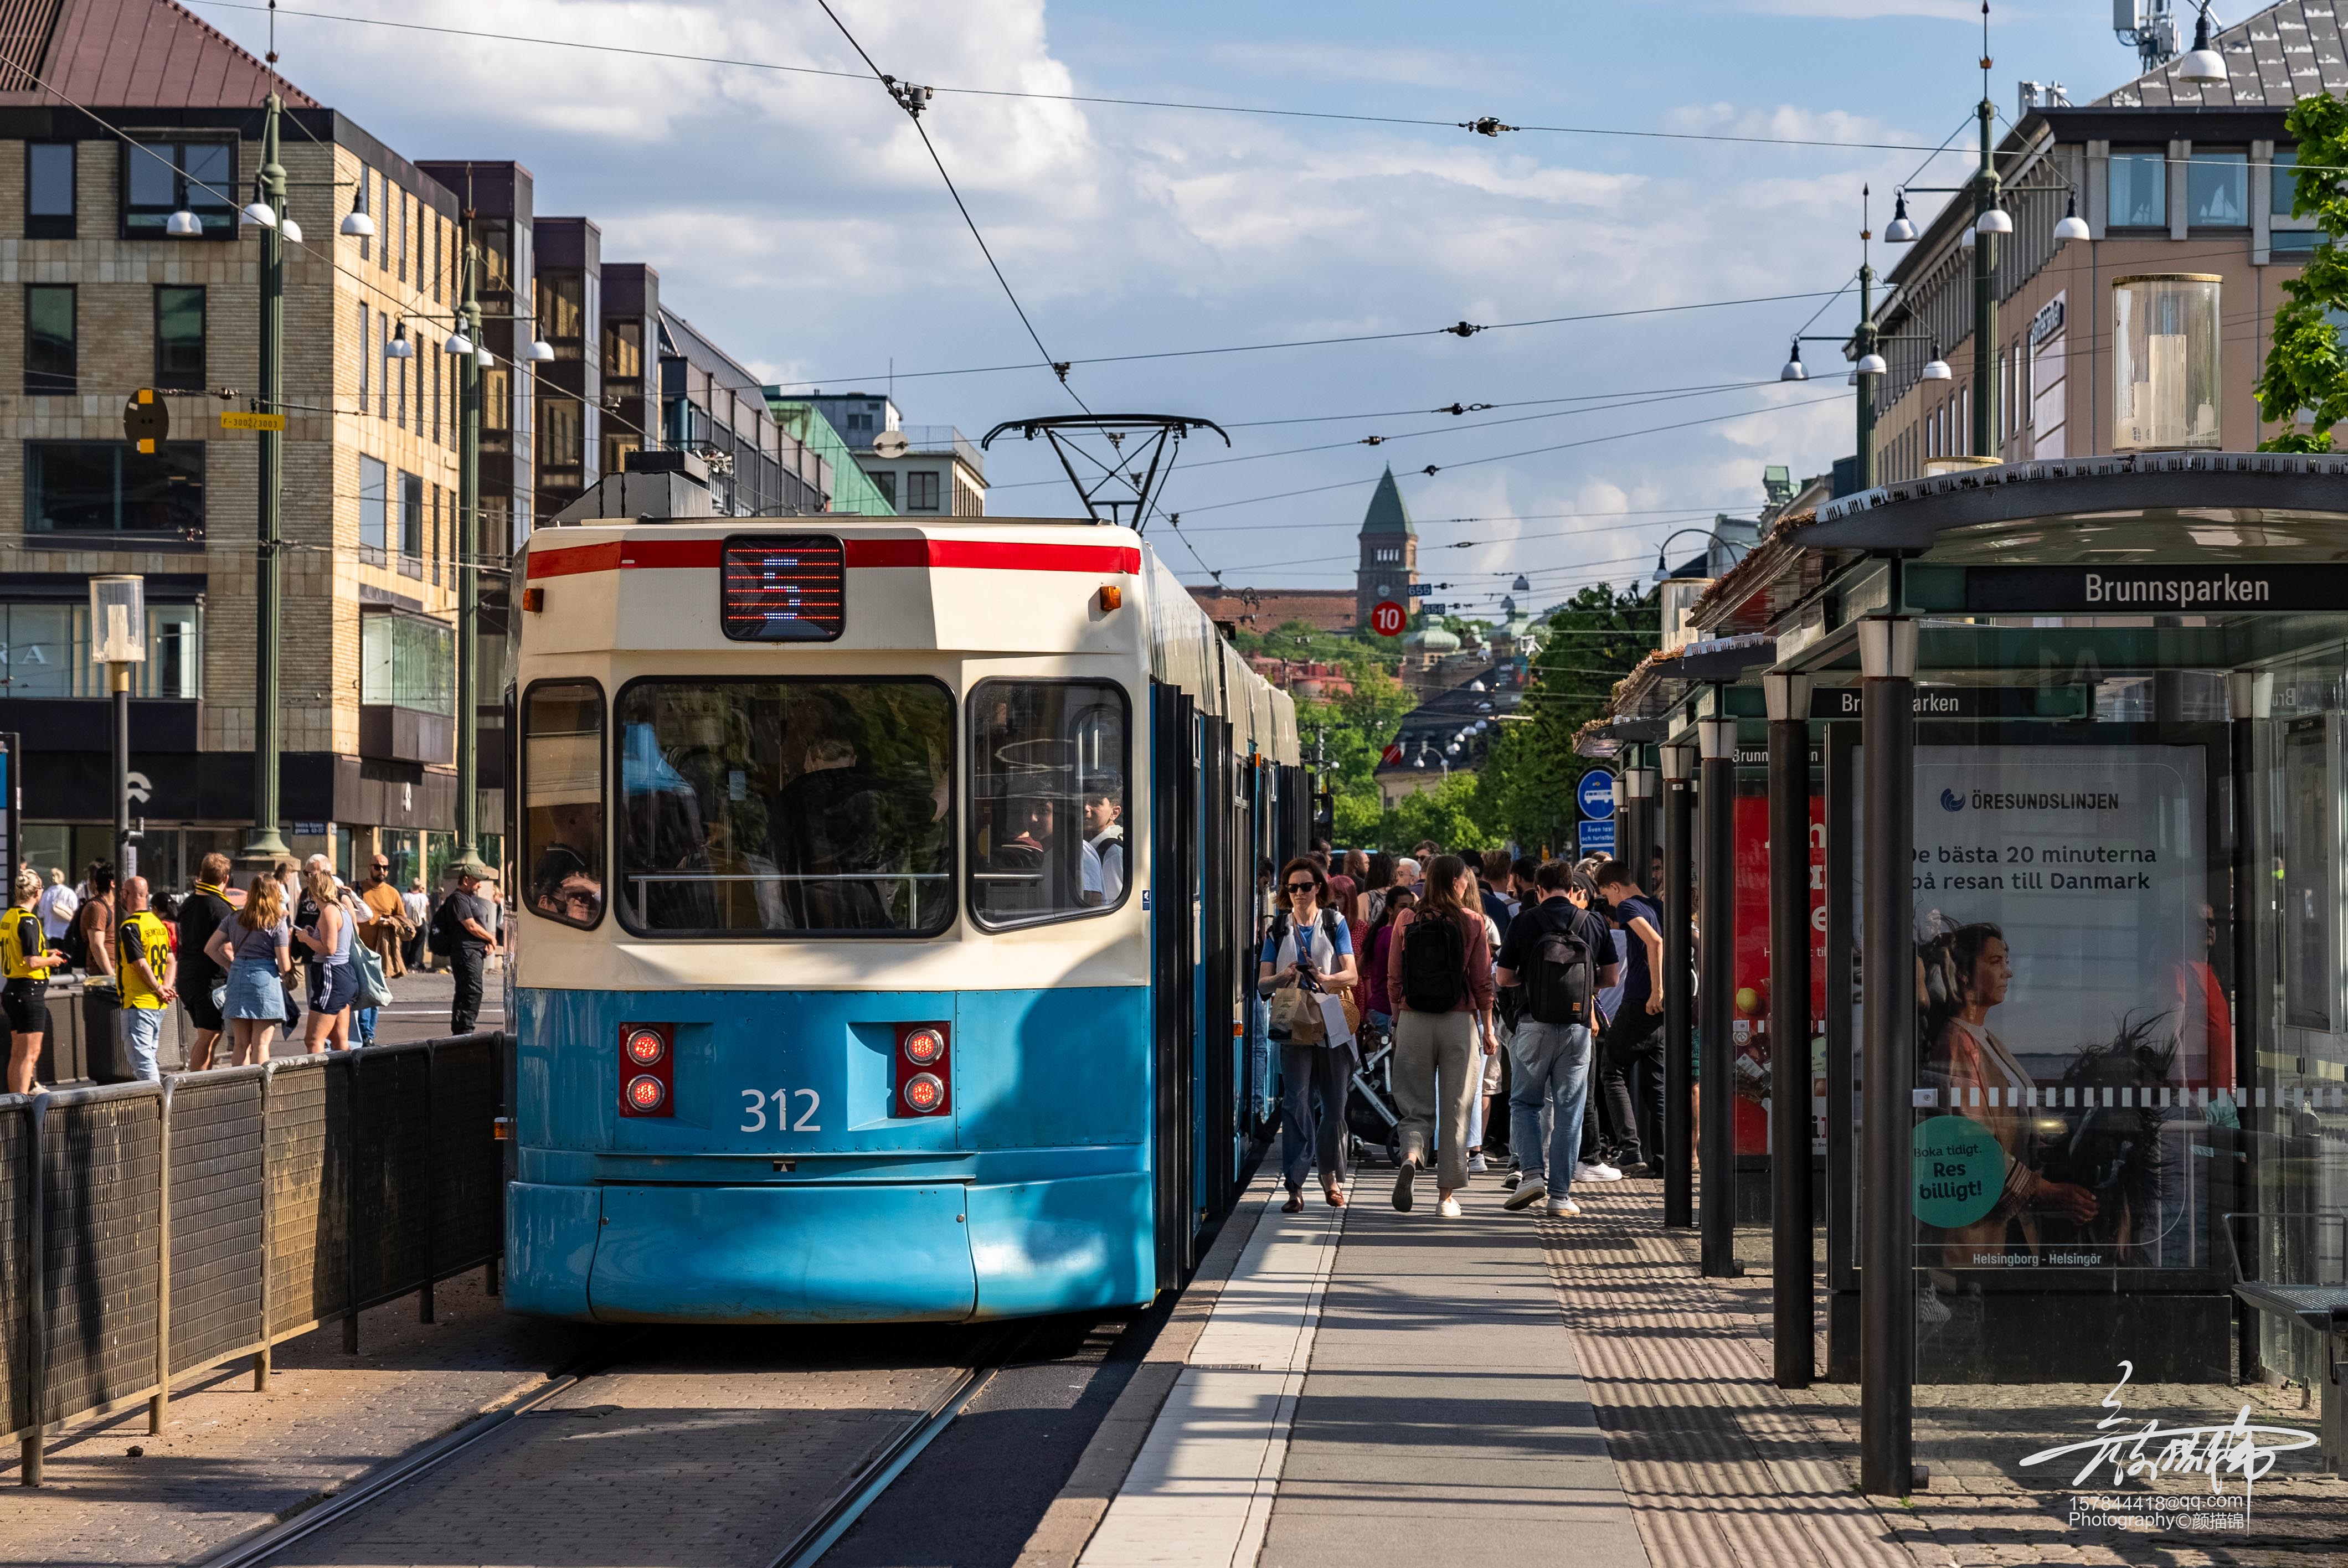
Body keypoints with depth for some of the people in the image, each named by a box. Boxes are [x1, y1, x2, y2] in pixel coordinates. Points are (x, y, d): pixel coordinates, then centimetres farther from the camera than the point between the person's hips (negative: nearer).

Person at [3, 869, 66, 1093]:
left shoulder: (7, 919, 11)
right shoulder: (28, 921, -17)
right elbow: (32, 962, -21)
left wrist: (47, 954, 20)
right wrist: (52, 960, -2)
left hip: (13, 990, 9)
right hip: (30, 991, -9)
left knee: (17, 1054, 16)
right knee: (30, 1055, -8)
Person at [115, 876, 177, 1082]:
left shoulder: (130, 927, -13)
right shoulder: (158, 923, 13)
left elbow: (141, 965, -18)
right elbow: (172, 960, 10)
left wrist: (159, 990, -8)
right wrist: (166, 988, -1)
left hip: (138, 1003, -8)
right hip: (158, 1004, 8)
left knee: (141, 1056, -8)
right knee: (150, 1054, 15)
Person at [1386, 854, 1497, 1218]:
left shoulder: (1406, 920, 0)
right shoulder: (1471, 922, -4)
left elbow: (1394, 981, 3)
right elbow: (1482, 983, -1)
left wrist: (1397, 1024, 13)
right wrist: (1488, 1030, 7)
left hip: (1413, 1021, 1)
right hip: (1459, 1023, -1)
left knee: (1416, 1106, 9)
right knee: (1455, 1110, 7)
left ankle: (1410, 1156, -22)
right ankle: (1446, 1196, 9)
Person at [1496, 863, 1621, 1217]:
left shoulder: (1524, 922, -1)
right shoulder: (1594, 924, 5)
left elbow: (1503, 978, 2)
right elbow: (1610, 977, 8)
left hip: (1534, 1025, -1)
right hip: (1577, 1026, 1)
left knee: (1524, 1102, 13)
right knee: (1568, 1109, 6)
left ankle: (1532, 1173, -5)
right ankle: (1561, 1194, 5)